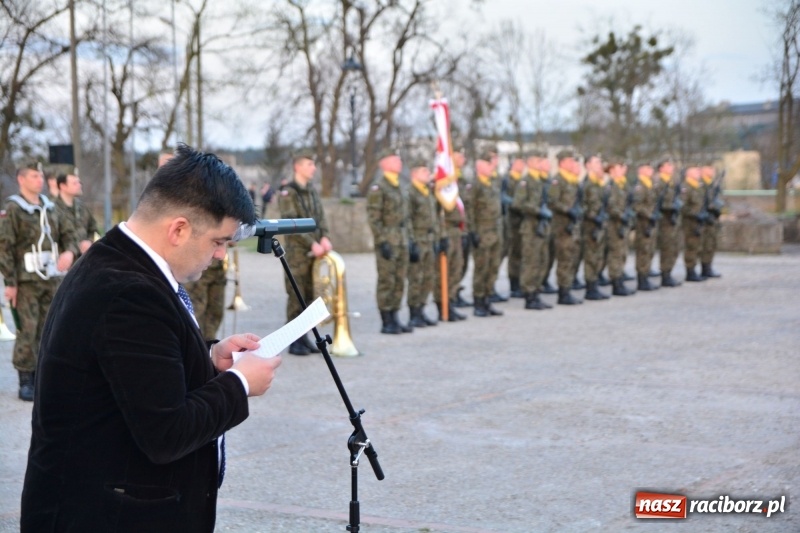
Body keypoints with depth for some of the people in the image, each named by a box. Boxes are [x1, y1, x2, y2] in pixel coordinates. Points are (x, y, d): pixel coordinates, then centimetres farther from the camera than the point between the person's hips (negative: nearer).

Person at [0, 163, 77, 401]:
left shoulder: (50, 208, 13)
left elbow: (68, 234, 17)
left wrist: (69, 251, -7)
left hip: (52, 278, 6)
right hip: (27, 281, -5)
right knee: (28, 331, -8)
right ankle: (25, 382, -1)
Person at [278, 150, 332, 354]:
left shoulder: (312, 190, 14)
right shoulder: (288, 193, -8)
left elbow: (321, 216, 12)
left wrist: (325, 237, -6)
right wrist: (312, 244, -18)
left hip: (315, 252, 7)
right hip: (297, 252, -7)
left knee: (309, 296, 9)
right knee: (296, 298, -3)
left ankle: (303, 337, 17)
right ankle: (294, 341, 2)